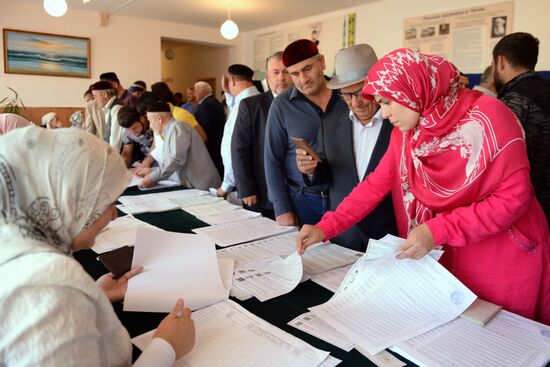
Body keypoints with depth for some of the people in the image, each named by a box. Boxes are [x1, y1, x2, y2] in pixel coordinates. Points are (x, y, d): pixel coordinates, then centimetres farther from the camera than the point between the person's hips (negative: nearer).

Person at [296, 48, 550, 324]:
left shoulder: (487, 116, -19)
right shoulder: (404, 133, -3)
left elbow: (514, 197, -19)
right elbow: (377, 184, -1)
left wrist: (437, 231, -26)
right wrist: (326, 228, -9)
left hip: (505, 258, -4)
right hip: (445, 257, 4)